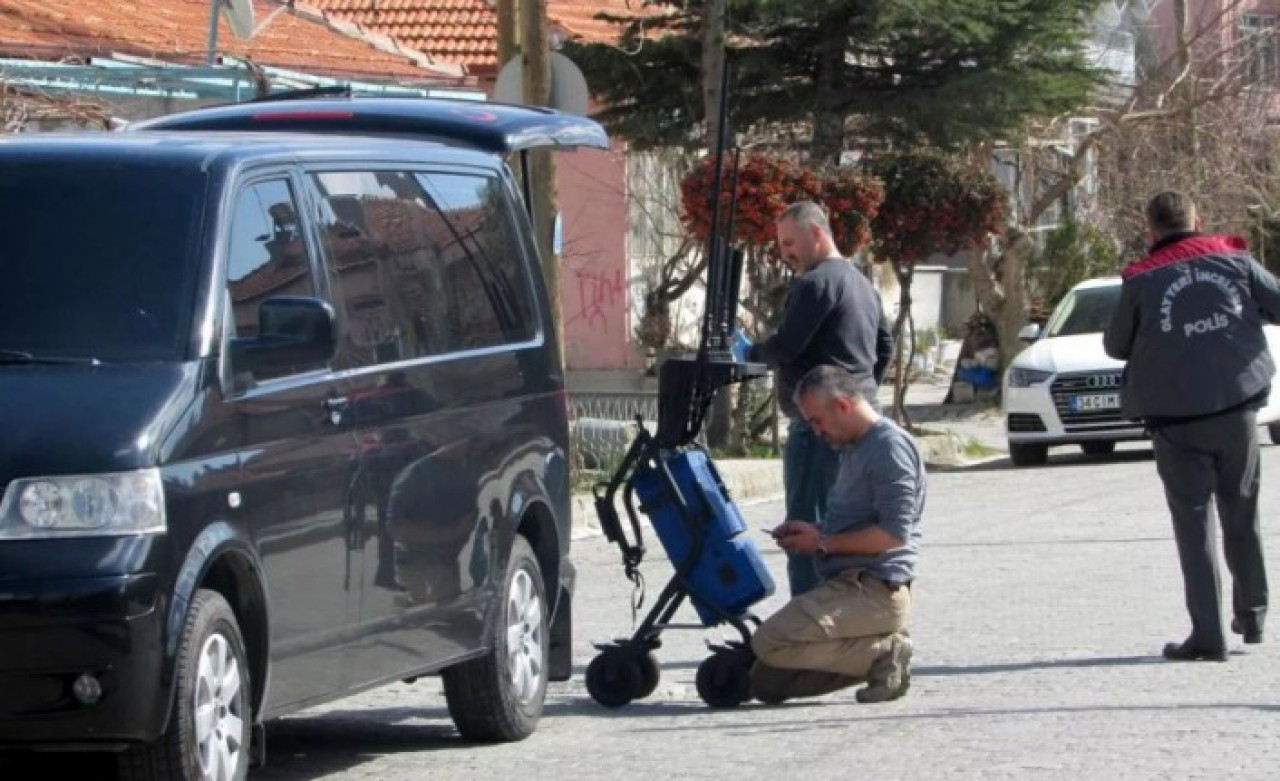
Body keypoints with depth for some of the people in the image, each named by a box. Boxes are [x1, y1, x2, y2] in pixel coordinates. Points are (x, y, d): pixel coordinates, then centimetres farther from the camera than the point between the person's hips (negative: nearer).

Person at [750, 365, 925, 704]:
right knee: (766, 683, 5)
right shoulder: (854, 448, 21)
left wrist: (822, 542, -11)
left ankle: (883, 652, -15)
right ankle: (881, 651, 3)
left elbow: (894, 533, -20)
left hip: (875, 590, -10)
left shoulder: (890, 446, -11)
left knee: (772, 642, -25)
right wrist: (810, 531, 11)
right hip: (848, 584, 11)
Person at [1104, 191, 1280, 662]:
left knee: (1193, 523, -1)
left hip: (1176, 418, -2)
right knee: (1241, 515, 20)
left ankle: (1207, 635, -9)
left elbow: (1116, 346, 4)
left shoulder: (1142, 281, -4)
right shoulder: (1234, 260, 1)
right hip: (1238, 407, 2)